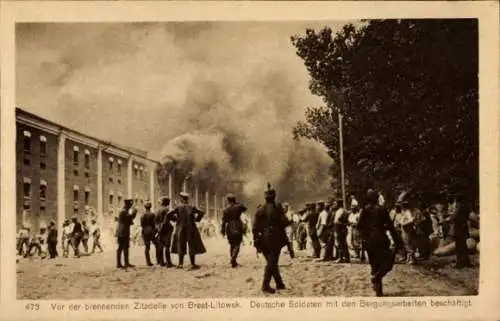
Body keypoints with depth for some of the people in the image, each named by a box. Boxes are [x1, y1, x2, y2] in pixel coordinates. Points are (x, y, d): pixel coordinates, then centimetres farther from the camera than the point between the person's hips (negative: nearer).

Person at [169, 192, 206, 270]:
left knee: (181, 247, 13)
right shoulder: (192, 208, -5)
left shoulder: (178, 208, -5)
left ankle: (181, 264, 18)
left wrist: (175, 219, 2)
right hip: (191, 229, -1)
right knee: (192, 247, 3)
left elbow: (169, 214, -10)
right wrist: (196, 219, 0)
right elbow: (202, 212, -11)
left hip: (181, 229, 1)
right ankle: (193, 264, 1)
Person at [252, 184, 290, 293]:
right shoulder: (277, 207, -7)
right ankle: (265, 285, -10)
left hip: (263, 240, 5)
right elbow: (284, 222, -13)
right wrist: (289, 221, 11)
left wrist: (256, 242, 9)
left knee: (271, 262, 17)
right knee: (272, 263, -2)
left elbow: (255, 227, 4)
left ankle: (279, 284, 24)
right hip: (275, 239, -5)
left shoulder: (259, 209, 5)